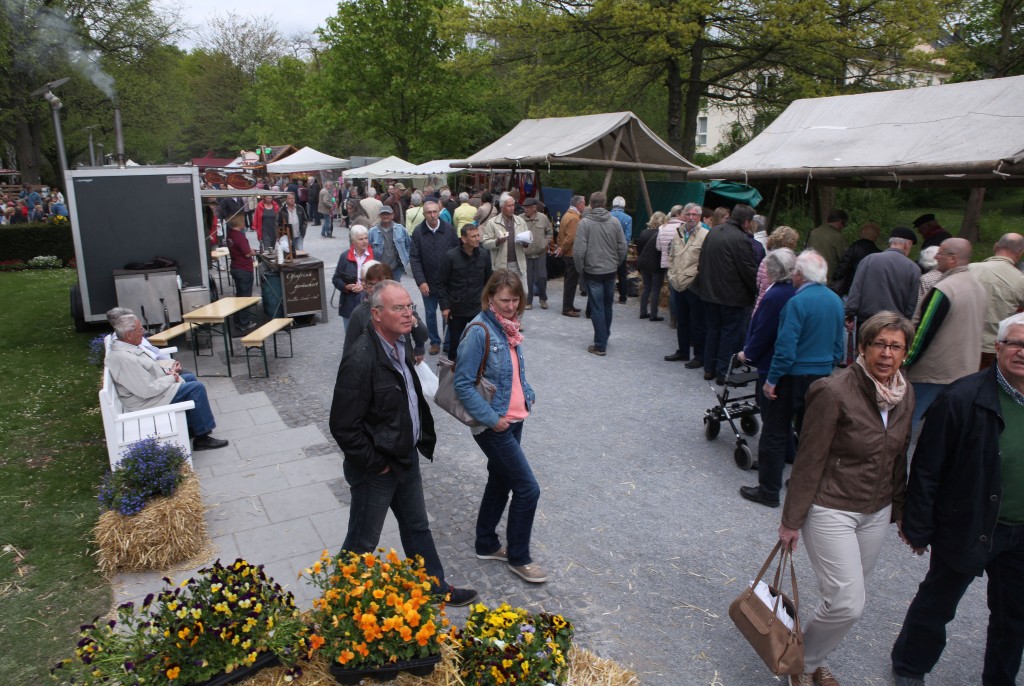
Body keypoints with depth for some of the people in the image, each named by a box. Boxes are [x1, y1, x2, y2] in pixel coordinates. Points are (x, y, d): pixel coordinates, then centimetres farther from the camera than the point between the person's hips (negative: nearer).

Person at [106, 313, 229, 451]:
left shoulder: (123, 346, 1)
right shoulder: (124, 359, -31)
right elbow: (148, 390, -30)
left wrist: (167, 372, 0)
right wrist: (171, 378, -15)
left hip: (152, 388, 11)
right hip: (147, 401, -11)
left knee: (190, 378, 20)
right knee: (196, 388, -13)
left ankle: (192, 427, 25)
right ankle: (201, 438, -4)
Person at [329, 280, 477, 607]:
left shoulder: (402, 343, -1)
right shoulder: (360, 360, -28)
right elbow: (343, 427, -26)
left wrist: (423, 438, 10)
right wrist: (376, 465, -18)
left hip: (407, 458, 8)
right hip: (375, 470, -8)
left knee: (417, 527, 24)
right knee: (363, 542, 12)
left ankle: (435, 587, 43)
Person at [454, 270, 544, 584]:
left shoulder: (508, 326, 4)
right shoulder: (479, 331, -20)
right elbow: (463, 384, -21)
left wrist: (527, 394, 5)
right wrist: (491, 419, -19)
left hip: (514, 420, 8)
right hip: (494, 425, -8)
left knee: (500, 482, 19)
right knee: (528, 489, -3)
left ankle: (486, 544, 37)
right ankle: (518, 558, 15)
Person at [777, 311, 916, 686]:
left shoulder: (905, 394, 0)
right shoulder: (835, 392, -21)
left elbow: (898, 457, 13)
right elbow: (809, 461, -17)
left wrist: (898, 508, 18)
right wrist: (792, 519, -12)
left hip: (876, 513, 7)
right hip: (831, 510, -7)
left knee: (845, 598, 16)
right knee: (848, 602, -7)